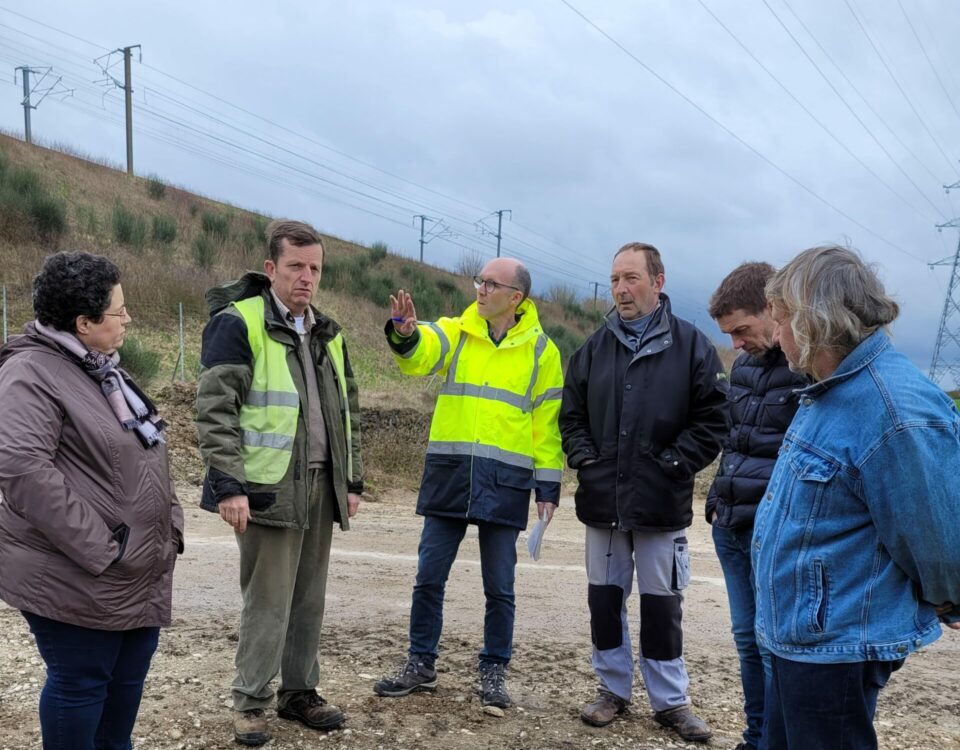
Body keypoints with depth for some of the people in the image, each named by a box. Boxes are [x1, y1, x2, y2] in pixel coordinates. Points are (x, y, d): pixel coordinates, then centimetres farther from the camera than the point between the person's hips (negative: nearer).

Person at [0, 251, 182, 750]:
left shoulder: (100, 368, 14)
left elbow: (144, 451, 20)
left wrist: (169, 522, 13)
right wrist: (97, 548, -25)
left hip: (139, 570, 9)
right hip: (76, 577, -9)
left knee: (128, 677, 19)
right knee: (80, 684, 5)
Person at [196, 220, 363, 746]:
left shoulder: (327, 334, 14)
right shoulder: (238, 324, -8)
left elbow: (347, 411, 19)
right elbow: (214, 410, -13)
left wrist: (352, 480, 15)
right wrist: (229, 486, -18)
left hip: (320, 486, 7)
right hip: (269, 487, -6)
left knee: (308, 598, 13)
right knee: (268, 599, 0)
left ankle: (299, 691, 28)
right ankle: (250, 702, 16)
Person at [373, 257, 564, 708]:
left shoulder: (541, 349, 3)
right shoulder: (454, 332, 5)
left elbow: (548, 420, 4)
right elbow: (419, 356, -16)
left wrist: (548, 484, 1)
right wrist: (405, 334, -39)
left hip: (504, 481, -1)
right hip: (448, 472, 2)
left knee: (499, 586, 8)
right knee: (429, 577, 8)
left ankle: (494, 671, 25)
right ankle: (420, 665, 24)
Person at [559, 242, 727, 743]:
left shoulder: (691, 345, -3)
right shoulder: (594, 348, 8)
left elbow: (712, 419, -4)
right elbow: (571, 414, 14)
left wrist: (673, 465, -11)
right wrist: (584, 460, 0)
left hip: (660, 504, -3)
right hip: (602, 500, 4)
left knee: (660, 603, 7)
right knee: (604, 598, 12)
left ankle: (669, 700, 21)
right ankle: (613, 689, 27)